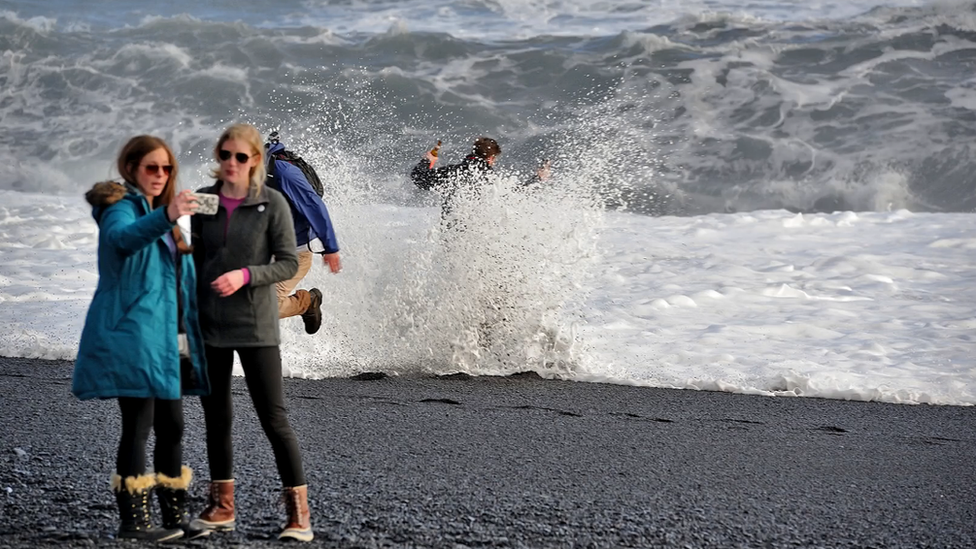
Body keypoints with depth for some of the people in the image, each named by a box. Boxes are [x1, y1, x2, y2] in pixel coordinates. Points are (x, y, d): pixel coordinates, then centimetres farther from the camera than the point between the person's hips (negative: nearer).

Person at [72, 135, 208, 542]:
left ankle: (175, 515, 19)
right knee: (138, 425, -9)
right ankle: (132, 520, -5)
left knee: (172, 427, 11)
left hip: (166, 338, 9)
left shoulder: (158, 213, 19)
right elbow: (123, 238, -36)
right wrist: (165, 218, -52)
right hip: (132, 335, -9)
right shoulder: (121, 207, -10)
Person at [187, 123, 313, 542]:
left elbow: (289, 263, -6)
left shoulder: (272, 203, -6)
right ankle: (221, 505, 23)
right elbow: (197, 259, 13)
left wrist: (245, 275, -21)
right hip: (209, 324, 4)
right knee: (216, 416, 11)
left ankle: (299, 512, 1)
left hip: (255, 326, -4)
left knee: (273, 418, -4)